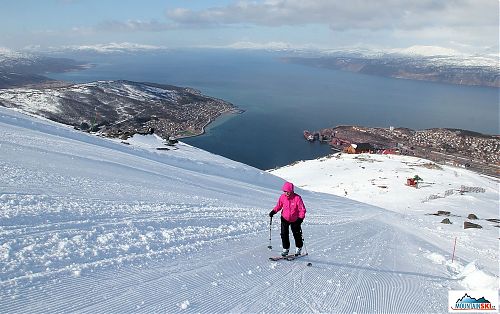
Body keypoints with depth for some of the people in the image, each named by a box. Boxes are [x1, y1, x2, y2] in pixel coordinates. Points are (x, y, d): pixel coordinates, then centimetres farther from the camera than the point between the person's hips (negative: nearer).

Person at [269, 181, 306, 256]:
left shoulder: (297, 198, -20)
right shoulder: (282, 197, -9)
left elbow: (302, 209, -15)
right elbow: (278, 206, 5)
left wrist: (301, 218, -25)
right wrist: (273, 212, -9)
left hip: (295, 220, -3)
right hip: (284, 219, 3)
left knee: (297, 234, 10)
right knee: (284, 234, 1)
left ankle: (298, 248, 31)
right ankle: (286, 248, 18)